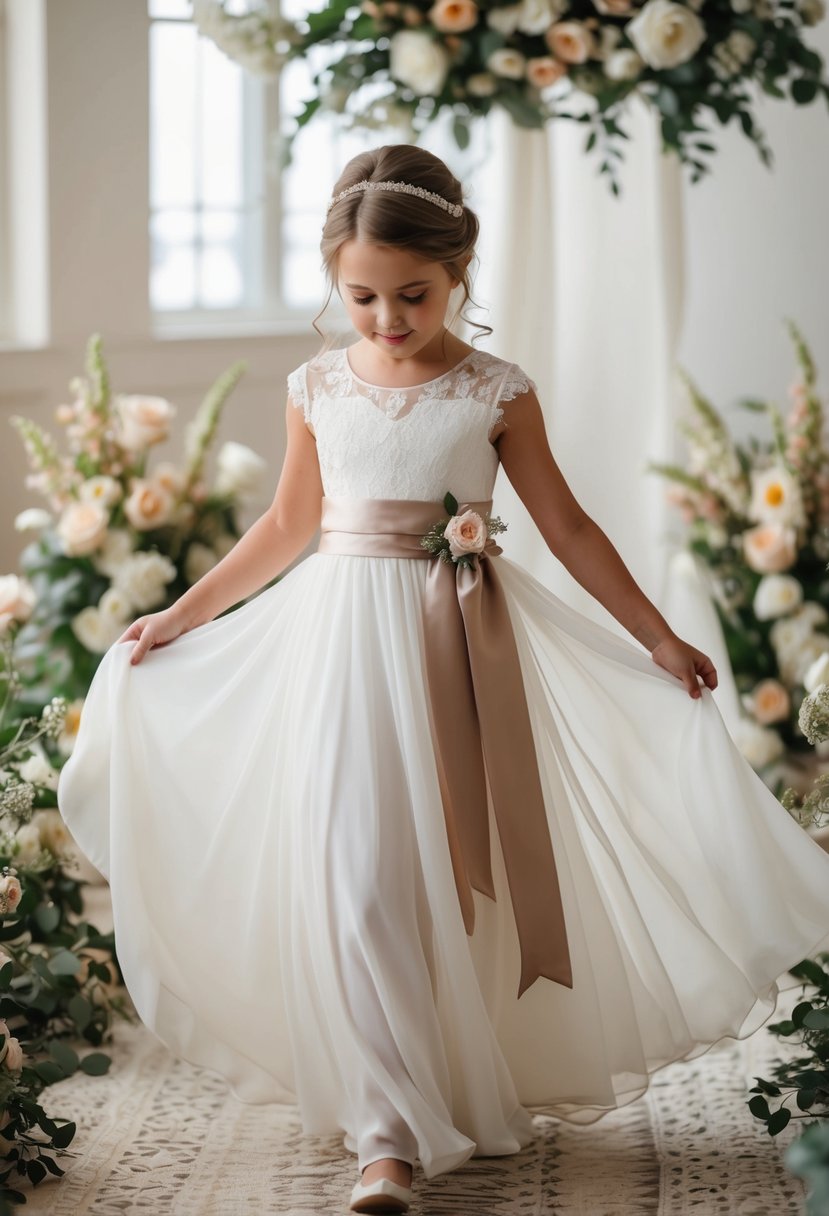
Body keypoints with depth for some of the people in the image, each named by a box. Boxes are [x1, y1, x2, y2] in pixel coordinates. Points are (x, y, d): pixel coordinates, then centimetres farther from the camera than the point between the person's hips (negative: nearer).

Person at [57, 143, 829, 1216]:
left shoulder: (496, 392, -2)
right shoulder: (317, 388, 3)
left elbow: (567, 529, 4)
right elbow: (287, 526, 15)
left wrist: (659, 640, 4)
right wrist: (176, 617, 18)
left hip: (457, 645, -1)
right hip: (344, 639, 1)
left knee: (454, 878, 5)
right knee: (356, 883, -8)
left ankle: (467, 1092, 23)